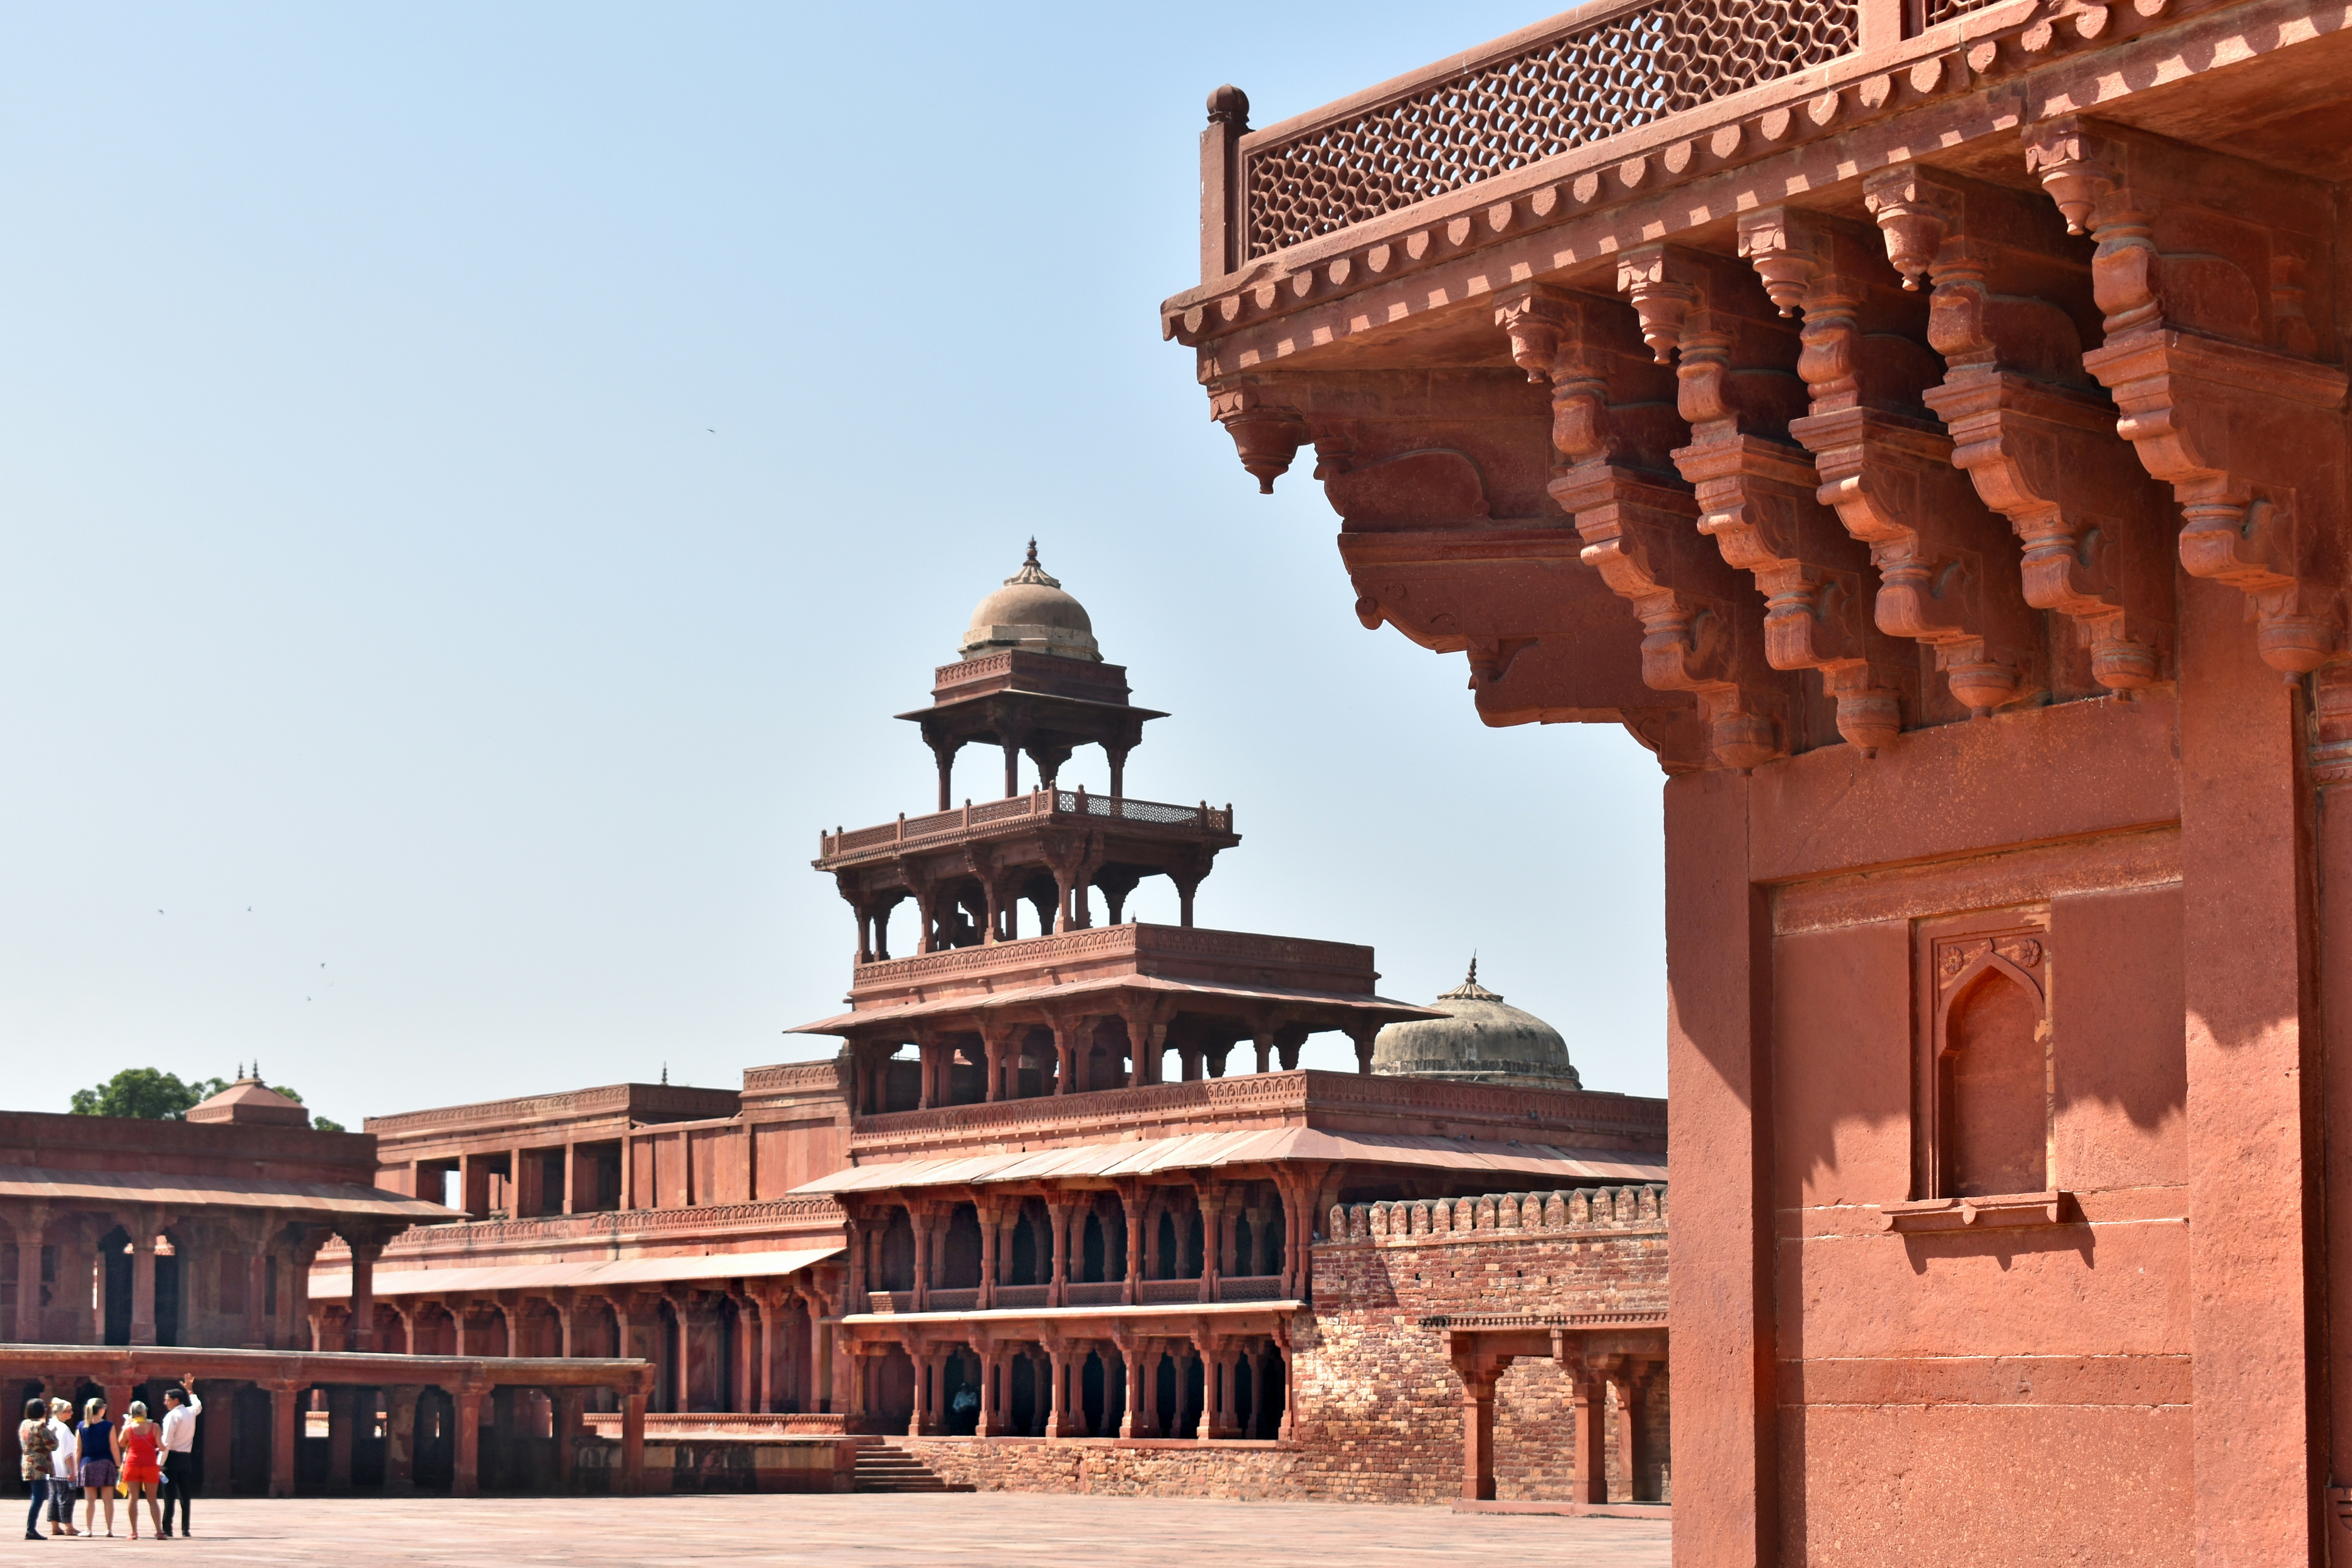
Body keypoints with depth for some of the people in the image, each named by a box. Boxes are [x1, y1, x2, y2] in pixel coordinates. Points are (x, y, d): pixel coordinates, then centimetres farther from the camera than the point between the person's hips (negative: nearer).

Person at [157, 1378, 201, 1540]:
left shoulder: (172, 1416, -11)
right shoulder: (191, 1412, 9)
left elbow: (167, 1442, -16)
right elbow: (198, 1406, 37)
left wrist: (160, 1464, -16)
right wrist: (190, 1391, 47)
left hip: (173, 1458, -7)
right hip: (187, 1458, 7)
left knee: (169, 1496, -6)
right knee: (185, 1495, 7)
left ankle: (167, 1529, -8)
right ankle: (186, 1530, 4)